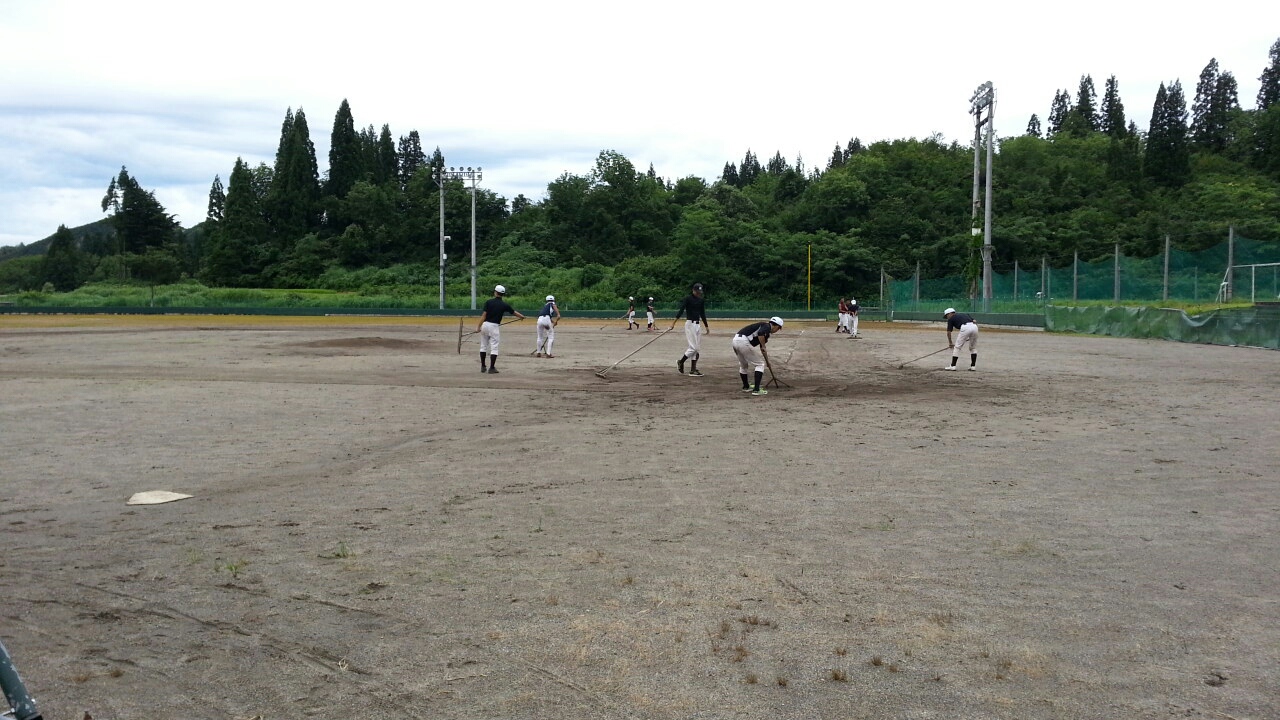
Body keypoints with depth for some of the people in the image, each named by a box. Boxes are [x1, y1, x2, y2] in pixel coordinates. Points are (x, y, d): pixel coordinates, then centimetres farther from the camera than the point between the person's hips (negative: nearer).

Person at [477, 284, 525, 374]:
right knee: (494, 348, 2)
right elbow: (514, 312, 13)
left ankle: (483, 367, 17)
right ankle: (492, 368, 0)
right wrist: (522, 317, 32)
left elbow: (484, 315, -7)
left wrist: (478, 327, -6)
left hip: (485, 325, 2)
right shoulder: (504, 305, -1)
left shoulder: (488, 302, -2)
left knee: (483, 346, 13)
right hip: (494, 326, -2)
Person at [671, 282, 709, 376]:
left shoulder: (701, 301, 11)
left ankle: (693, 369, 10)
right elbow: (681, 311, -18)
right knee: (693, 348, -11)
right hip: (690, 324, -7)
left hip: (698, 325, 7)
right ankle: (680, 361, 10)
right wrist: (673, 323, -27)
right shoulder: (687, 298, -9)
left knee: (697, 348, 6)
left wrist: (706, 326, 19)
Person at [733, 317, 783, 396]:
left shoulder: (765, 331, 28)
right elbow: (760, 334, -23)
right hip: (743, 342, -9)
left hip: (735, 340, 9)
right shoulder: (767, 326, 0)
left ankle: (746, 387, 41)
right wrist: (763, 347, -12)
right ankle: (756, 390, -3)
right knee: (759, 364, 3)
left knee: (743, 365, 29)